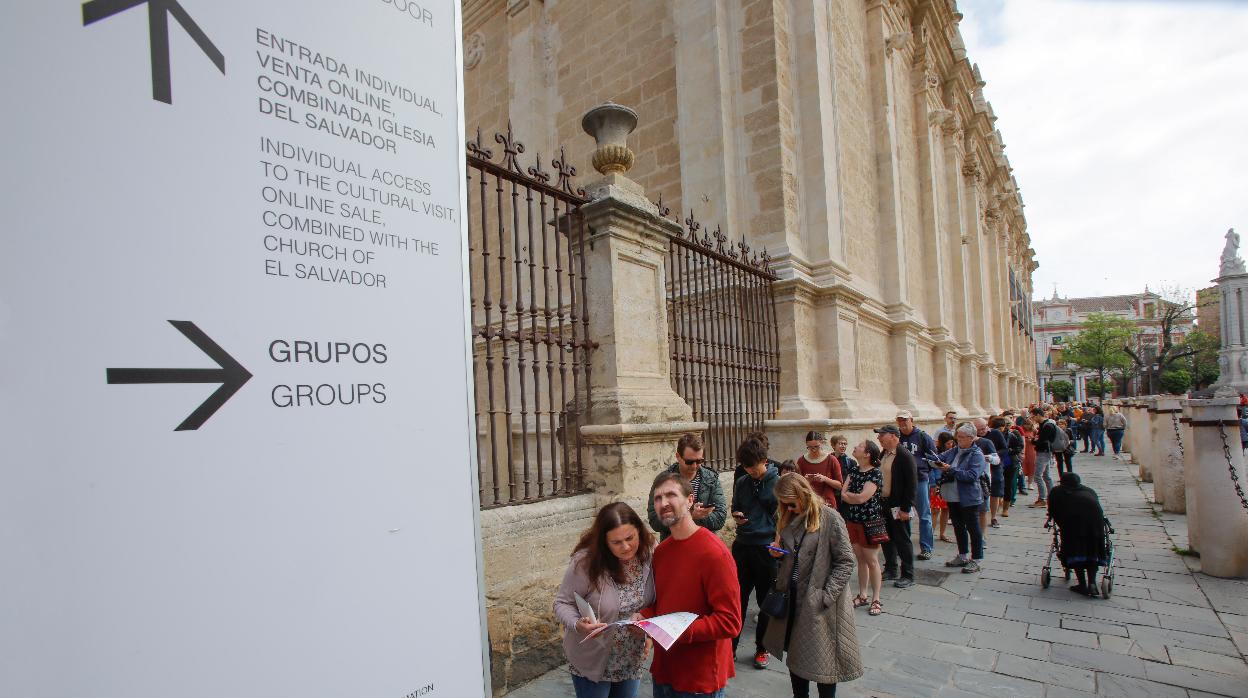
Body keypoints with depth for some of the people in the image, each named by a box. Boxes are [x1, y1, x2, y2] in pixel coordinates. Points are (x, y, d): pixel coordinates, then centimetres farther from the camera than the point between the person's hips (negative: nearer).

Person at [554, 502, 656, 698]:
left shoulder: (649, 555, -13)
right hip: (593, 663, -4)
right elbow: (562, 604, -15)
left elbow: (653, 602, 3)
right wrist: (578, 624, -33)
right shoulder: (585, 562, -26)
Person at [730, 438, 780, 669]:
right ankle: (730, 645, 20)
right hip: (742, 546, 3)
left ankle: (762, 648, 27)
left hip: (767, 548, -3)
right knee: (737, 598, 8)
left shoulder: (778, 483, -7)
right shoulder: (741, 483, 5)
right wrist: (737, 517, -3)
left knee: (767, 601, 11)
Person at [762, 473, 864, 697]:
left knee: (823, 658, 6)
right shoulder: (790, 518, 6)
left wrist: (827, 595, -17)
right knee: (794, 653, 15)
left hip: (818, 603, -6)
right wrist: (779, 551, -2)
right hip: (792, 597, 6)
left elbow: (846, 561, -13)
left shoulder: (830, 518, -14)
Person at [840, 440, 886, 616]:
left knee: (872, 561, 2)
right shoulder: (853, 472, 7)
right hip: (853, 521, 6)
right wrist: (855, 496, -15)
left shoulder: (875, 473, -13)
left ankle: (876, 599, 13)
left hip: (870, 522, -6)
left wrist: (848, 494, -5)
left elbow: (862, 498, -21)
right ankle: (862, 595, 24)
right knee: (860, 560, 14)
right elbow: (843, 495, 1)